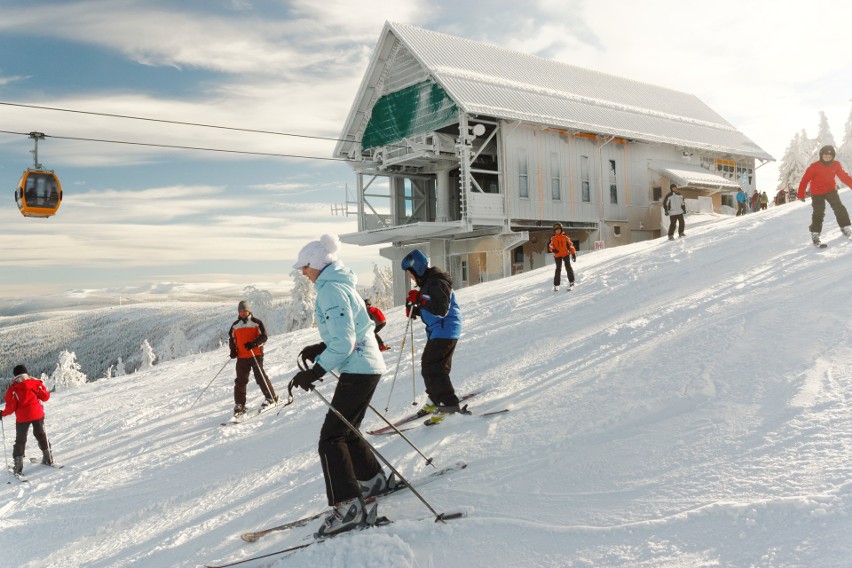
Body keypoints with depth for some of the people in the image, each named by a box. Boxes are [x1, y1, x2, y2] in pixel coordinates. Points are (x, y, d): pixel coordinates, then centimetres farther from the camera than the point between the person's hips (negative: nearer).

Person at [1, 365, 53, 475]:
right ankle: (48, 458, 24)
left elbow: (11, 407, -10)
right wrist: (47, 393, 21)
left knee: (20, 440, 9)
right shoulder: (36, 383, -3)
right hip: (37, 414, 2)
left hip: (22, 417, -2)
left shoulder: (13, 389, -8)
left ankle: (18, 467, 5)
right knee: (41, 434, 20)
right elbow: (45, 397, -1)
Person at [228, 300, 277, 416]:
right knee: (240, 380, 3)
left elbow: (264, 337, -5)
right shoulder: (235, 325, 13)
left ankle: (271, 397, 2)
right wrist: (233, 350, 5)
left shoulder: (256, 323, 0)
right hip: (241, 356, 4)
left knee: (260, 377, -9)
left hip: (256, 354, -4)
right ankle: (239, 404, 9)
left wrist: (253, 343, -21)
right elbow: (231, 339, 23)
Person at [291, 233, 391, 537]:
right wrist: (320, 348, 15)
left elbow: (343, 343, -22)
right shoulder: (341, 284, 15)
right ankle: (374, 480, 33)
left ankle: (348, 506, -9)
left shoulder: (330, 290, -16)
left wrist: (314, 372, -20)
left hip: (357, 370, -10)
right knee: (346, 431, 21)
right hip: (368, 366, 10)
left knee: (331, 438, -8)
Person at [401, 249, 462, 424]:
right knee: (428, 365, 18)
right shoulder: (427, 282, 16)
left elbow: (441, 309, -26)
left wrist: (420, 299, -26)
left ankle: (448, 404, -11)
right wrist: (414, 310, 7)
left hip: (445, 330, -11)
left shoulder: (438, 282, -17)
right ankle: (436, 399, 32)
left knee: (431, 367, -13)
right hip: (437, 331, 11)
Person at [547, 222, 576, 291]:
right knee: (558, 269, -1)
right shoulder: (553, 238, 4)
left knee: (568, 267, -11)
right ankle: (556, 285, 6)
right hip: (557, 256, 1)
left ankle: (571, 282, 0)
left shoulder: (565, 237, 1)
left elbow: (570, 245, 4)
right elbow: (550, 246, 8)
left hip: (565, 254, -1)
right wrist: (553, 250, -15)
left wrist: (573, 254, 1)